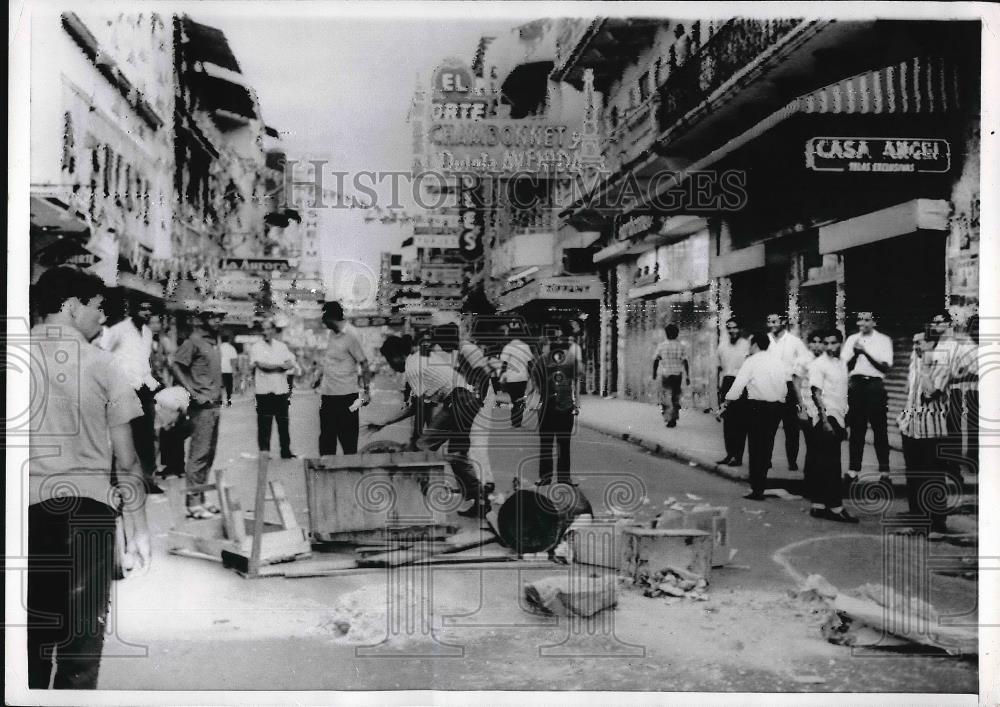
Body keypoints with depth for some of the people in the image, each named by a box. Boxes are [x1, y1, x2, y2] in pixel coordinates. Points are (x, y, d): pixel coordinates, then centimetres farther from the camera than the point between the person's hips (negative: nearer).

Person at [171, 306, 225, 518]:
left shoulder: (213, 341, 16)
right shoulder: (193, 341, -8)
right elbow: (177, 366, -14)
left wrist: (219, 391, 13)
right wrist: (194, 392, -17)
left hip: (215, 404, 9)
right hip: (203, 406, -8)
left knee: (209, 453, 12)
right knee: (199, 453, -7)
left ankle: (200, 498, 19)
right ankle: (193, 502, -3)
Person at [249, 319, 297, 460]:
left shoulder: (281, 346, 12)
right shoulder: (256, 347, -1)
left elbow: (289, 364, 1)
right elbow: (262, 365, -14)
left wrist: (269, 366, -14)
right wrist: (280, 365, -6)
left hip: (281, 390, 3)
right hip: (264, 391, -3)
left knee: (283, 423, 6)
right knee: (264, 425, 0)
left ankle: (286, 452, 14)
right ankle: (264, 452, 7)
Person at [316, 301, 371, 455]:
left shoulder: (351, 337, -13)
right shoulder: (331, 334, 10)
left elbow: (364, 365, -11)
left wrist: (366, 390, -13)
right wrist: (321, 377, 22)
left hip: (346, 395, -8)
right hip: (327, 395, 8)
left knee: (348, 439, 1)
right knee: (326, 438, 13)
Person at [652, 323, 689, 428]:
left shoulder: (661, 346, -4)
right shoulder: (681, 346, 0)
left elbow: (656, 360, -2)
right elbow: (685, 362, -4)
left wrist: (654, 374, 10)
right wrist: (687, 377, -1)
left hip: (665, 375, -2)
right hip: (677, 375, 2)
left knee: (665, 398, 1)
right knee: (676, 397, 14)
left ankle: (669, 419, -14)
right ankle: (674, 419, 15)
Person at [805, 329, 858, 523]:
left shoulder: (842, 364, 15)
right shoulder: (818, 364, -8)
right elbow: (816, 394, -14)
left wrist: (844, 423, 18)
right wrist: (825, 421, -20)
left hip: (837, 418, 7)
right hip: (825, 418, -7)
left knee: (822, 465, 9)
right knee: (831, 465, -7)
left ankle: (818, 505, 14)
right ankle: (835, 507, -5)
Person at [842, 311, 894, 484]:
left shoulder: (883, 340, 1)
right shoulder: (851, 340, 9)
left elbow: (885, 367, -8)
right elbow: (846, 367, 4)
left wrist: (866, 352, -16)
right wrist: (856, 353, -13)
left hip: (875, 385, -2)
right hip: (856, 385, 2)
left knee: (880, 430, 0)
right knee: (856, 430, 6)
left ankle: (884, 471, 6)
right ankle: (853, 470, 11)